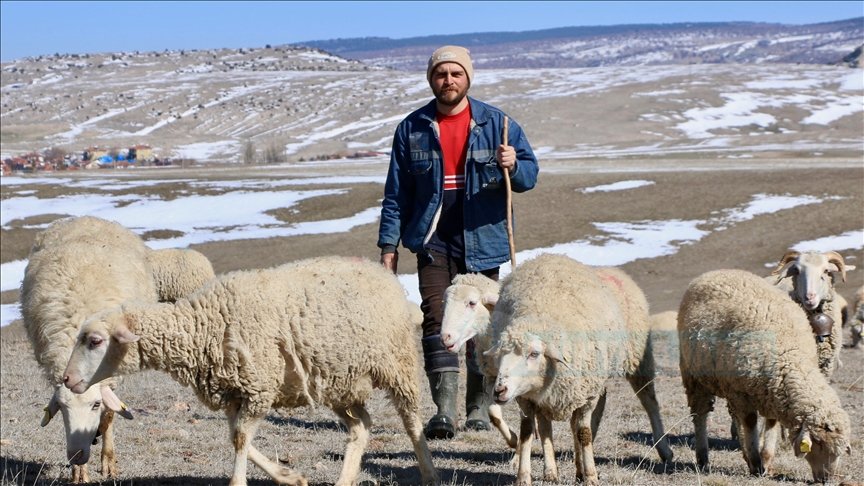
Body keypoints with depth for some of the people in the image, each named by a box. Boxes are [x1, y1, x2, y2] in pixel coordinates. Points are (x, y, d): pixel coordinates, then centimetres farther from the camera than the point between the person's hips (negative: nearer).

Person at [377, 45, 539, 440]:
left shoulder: (496, 124, 3)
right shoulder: (412, 129, 6)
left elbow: (530, 173, 2)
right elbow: (397, 193, 9)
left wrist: (513, 166, -22)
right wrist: (389, 245, 4)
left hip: (482, 241, 0)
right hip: (433, 242, 0)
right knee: (436, 318, -13)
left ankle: (478, 410, 18)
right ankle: (444, 411, -17)